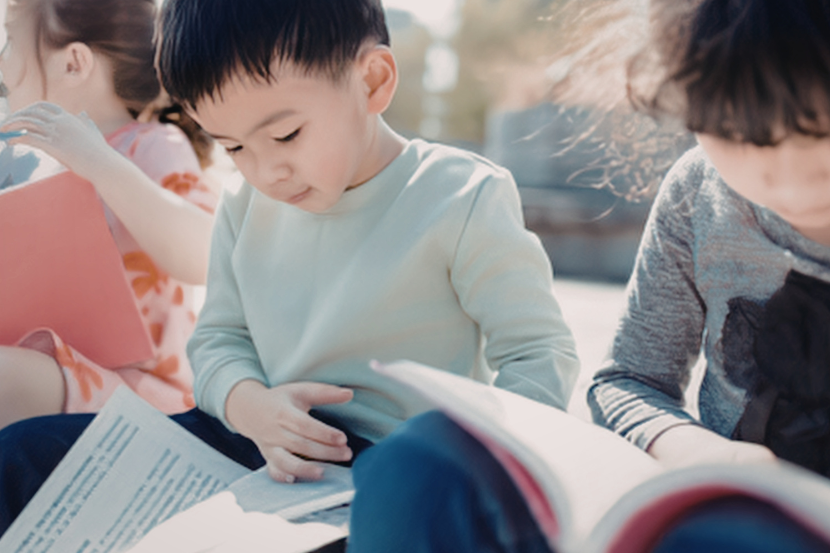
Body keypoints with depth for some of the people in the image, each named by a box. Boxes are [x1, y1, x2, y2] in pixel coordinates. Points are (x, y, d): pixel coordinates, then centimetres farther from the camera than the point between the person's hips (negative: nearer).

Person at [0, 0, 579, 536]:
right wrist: (251, 405, -10)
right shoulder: (247, 208, 7)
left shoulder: (464, 200, -12)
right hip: (259, 445, 6)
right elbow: (219, 336, 14)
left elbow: (542, 355, -8)